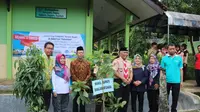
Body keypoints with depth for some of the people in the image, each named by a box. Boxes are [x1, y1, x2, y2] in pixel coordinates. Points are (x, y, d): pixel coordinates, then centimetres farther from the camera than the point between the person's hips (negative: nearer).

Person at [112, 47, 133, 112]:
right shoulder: (116, 61, -8)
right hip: (119, 82, -7)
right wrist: (123, 79, -19)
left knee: (126, 99, 11)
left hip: (127, 82, 7)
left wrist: (130, 79, -7)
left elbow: (130, 72, 13)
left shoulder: (129, 62, 15)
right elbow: (115, 72, -16)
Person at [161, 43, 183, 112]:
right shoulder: (164, 58, -2)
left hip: (176, 81, 1)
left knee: (175, 97, 12)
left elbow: (181, 70, 4)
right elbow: (162, 70, 0)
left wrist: (181, 81, 3)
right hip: (166, 81, 0)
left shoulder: (179, 58, 0)